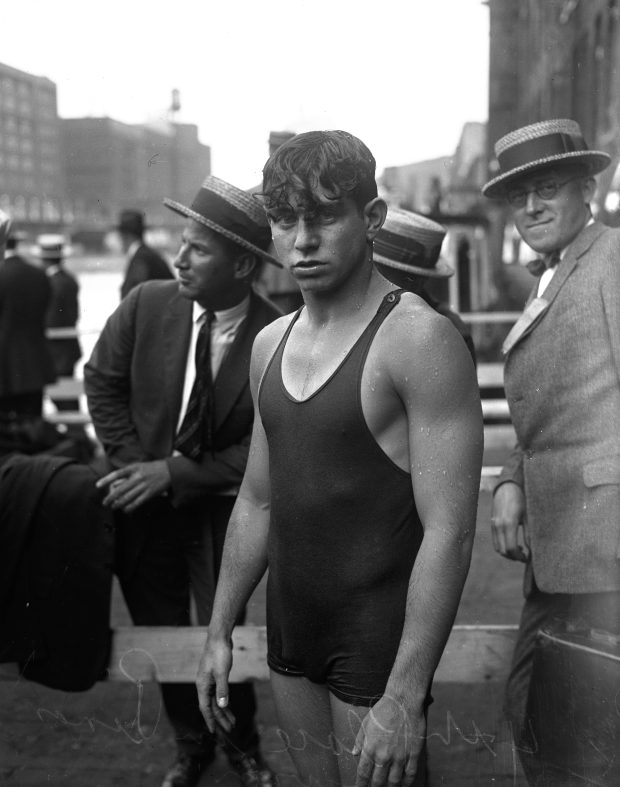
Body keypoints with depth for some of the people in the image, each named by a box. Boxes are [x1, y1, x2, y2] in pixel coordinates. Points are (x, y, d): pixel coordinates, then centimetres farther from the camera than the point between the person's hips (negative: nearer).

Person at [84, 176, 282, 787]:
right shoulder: (146, 305, -11)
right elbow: (102, 381, 2)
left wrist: (174, 473, -18)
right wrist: (133, 465, -7)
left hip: (220, 505, -3)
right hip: (142, 500, 3)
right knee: (160, 629, 15)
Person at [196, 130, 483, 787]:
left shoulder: (419, 339, -16)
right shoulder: (270, 344, 6)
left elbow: (448, 531, -20)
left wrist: (405, 697, -23)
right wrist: (219, 632, 13)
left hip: (378, 641, -6)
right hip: (290, 634, 6)